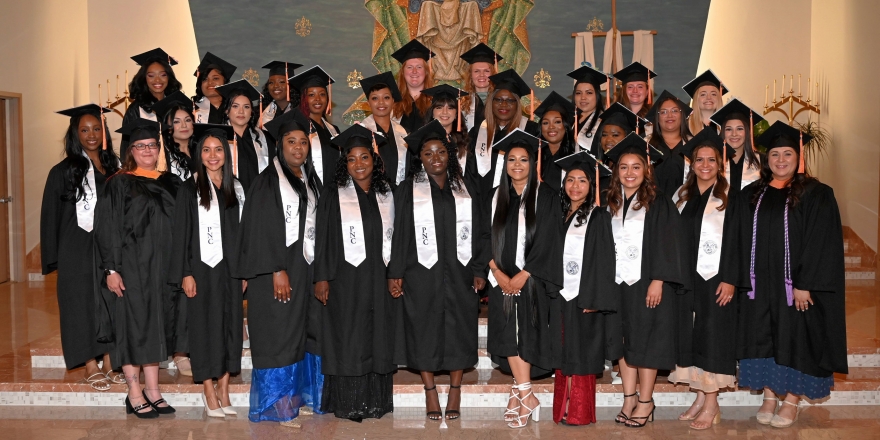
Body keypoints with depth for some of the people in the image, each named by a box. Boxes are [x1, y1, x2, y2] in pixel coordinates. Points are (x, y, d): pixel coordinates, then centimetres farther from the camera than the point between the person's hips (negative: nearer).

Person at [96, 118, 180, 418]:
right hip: (131, 266, -5)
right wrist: (112, 269, -14)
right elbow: (107, 229, -7)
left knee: (156, 326, 8)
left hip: (162, 267, 5)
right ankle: (135, 395, 7)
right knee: (133, 324, -1)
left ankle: (152, 391, 16)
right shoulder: (119, 184, -4)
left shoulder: (170, 184, 10)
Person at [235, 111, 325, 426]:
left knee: (305, 335, 9)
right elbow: (261, 228, -13)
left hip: (308, 267, 7)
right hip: (279, 268, -7)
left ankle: (297, 395, 20)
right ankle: (277, 406, 5)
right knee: (279, 335, -3)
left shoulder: (310, 179, 14)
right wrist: (276, 270, -20)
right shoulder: (268, 181, -7)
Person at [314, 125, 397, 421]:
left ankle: (377, 402, 17)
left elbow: (394, 238, 13)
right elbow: (323, 239, -3)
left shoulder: (386, 196, 11)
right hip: (346, 280, -3)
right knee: (348, 342, 0)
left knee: (379, 341, 7)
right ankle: (349, 405, 10)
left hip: (380, 280, 3)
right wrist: (322, 277, -9)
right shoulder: (333, 196, 0)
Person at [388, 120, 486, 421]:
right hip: (421, 275, -2)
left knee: (459, 330, 3)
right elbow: (400, 234, 1)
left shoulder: (465, 190, 10)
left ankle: (455, 392, 13)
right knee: (424, 331, 1)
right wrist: (394, 274, -5)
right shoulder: (408, 191, 4)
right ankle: (430, 392, 12)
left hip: (459, 274, 2)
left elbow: (477, 233, 10)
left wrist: (479, 271, 3)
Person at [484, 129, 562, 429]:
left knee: (525, 332, -5)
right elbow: (486, 239, 6)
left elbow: (547, 242, -7)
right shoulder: (494, 199, 9)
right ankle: (526, 396, 6)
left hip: (531, 279, -3)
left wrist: (522, 276, -13)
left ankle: (521, 392, 6)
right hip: (501, 279, 3)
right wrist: (497, 272, -9)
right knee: (508, 333, -1)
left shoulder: (545, 198, -1)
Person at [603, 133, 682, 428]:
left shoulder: (659, 203, -3)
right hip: (619, 282, 5)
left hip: (648, 282, -5)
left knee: (646, 340, -1)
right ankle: (629, 398, 16)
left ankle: (645, 402, 8)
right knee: (624, 340, 7)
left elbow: (665, 244, -8)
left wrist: (657, 281, -16)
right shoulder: (612, 204, 12)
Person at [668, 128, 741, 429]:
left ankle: (712, 406, 6)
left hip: (715, 280, -5)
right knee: (689, 336, 8)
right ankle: (701, 398, 20)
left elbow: (736, 242, -8)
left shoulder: (729, 198, -4)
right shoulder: (681, 196, 11)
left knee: (712, 337, -2)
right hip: (685, 279, 5)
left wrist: (730, 279, -16)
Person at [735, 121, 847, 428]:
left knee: (795, 340, 4)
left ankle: (791, 401, 17)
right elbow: (742, 242, 7)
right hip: (759, 285, 4)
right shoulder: (750, 195, 7)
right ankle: (769, 397, 21)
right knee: (764, 339, 8)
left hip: (796, 286, -4)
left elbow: (822, 244, -11)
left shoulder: (816, 195, -6)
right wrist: (742, 281, -1)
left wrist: (804, 285, -17)